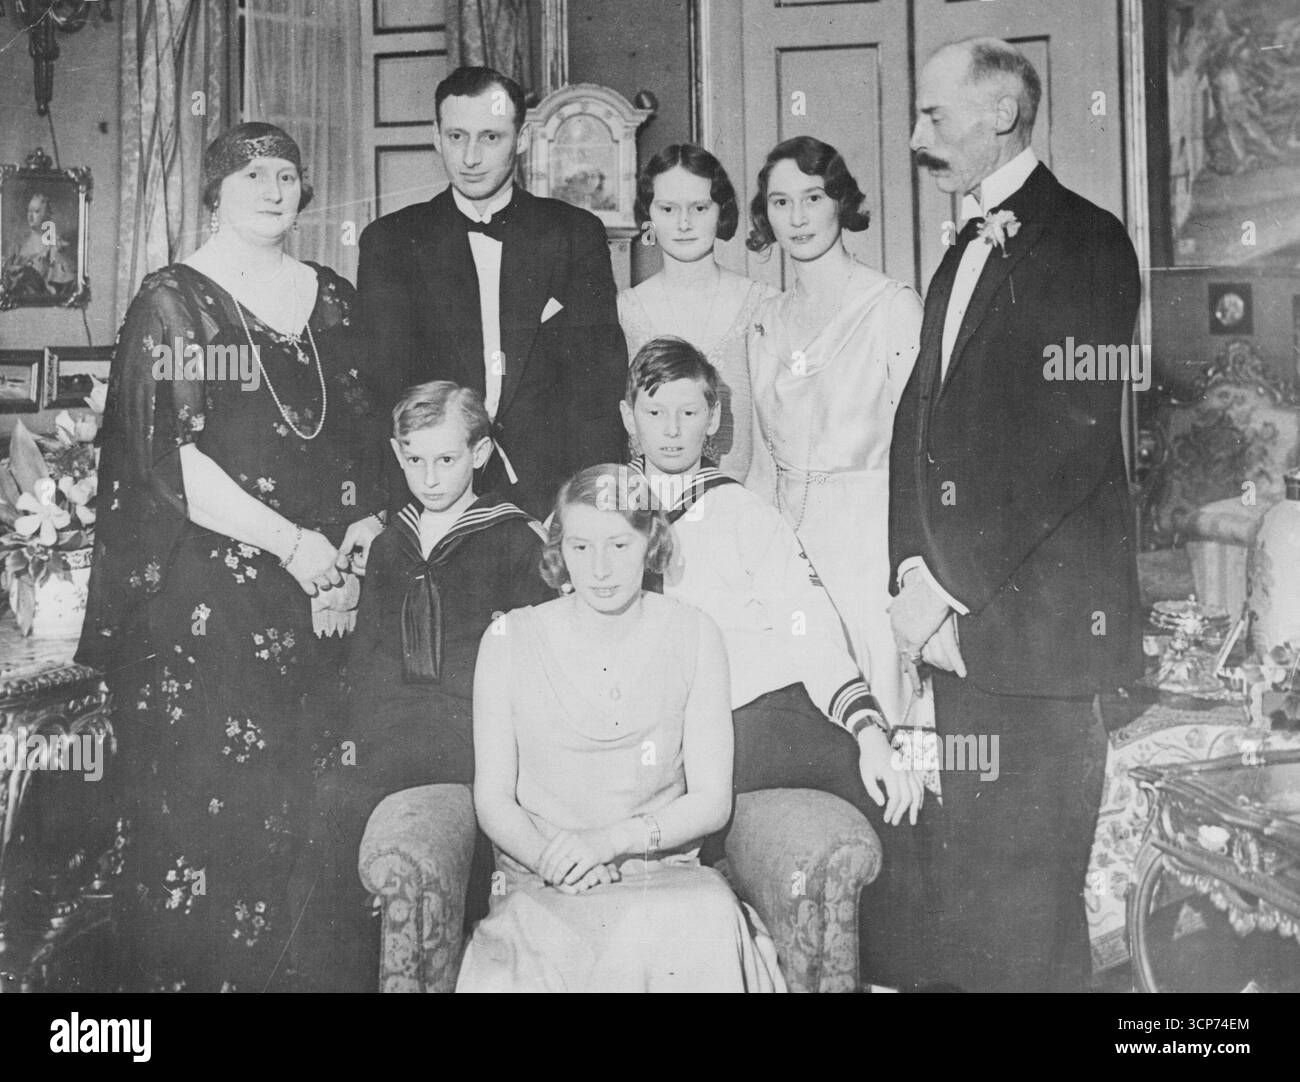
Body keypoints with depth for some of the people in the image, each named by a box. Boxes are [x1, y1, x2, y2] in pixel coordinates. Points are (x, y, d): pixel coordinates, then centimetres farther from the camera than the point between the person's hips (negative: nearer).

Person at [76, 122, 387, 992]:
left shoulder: (330, 298, 13)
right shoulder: (172, 301, -2)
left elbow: (365, 432, 16)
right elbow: (168, 456, -11)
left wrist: (367, 522, -2)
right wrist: (290, 543, -14)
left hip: (312, 594, 4)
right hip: (197, 599, -4)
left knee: (282, 809, 7)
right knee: (191, 806, 0)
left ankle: (260, 970, 21)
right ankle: (169, 978, 16)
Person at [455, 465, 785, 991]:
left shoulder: (693, 636, 2)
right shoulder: (510, 639, 1)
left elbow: (711, 801, 0)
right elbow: (492, 800, 3)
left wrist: (611, 839, -17)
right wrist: (549, 855, -17)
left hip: (666, 873, 2)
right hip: (540, 883, -1)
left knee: (712, 920, -32)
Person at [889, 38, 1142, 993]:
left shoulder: (1083, 242, -7)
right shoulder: (963, 257, 19)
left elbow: (1071, 443, -17)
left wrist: (964, 604, -15)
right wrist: (916, 572, 1)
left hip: (1032, 623, -8)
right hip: (959, 624, 8)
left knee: (1025, 896, 1)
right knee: (956, 879, 14)